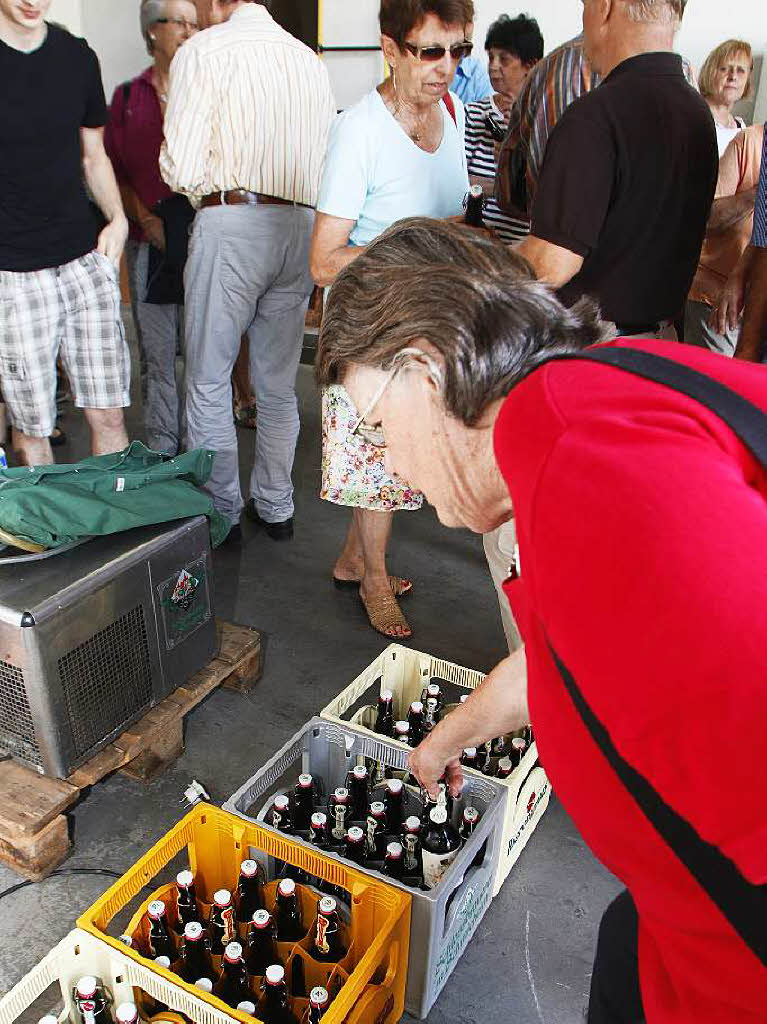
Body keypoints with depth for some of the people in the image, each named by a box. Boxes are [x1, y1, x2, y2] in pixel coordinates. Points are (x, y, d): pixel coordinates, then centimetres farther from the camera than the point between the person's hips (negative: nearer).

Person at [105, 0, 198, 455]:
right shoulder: (128, 96, 13)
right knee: (157, 352, 4)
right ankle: (161, 450, 14)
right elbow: (114, 171, 11)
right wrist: (145, 217, -5)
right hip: (148, 240, 2)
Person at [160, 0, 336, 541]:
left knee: (209, 383, 6)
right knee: (279, 384, 13)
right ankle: (276, 506, 23)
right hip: (301, 224, 6)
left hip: (230, 224, -5)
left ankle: (221, 515, 12)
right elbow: (329, 157, 12)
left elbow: (180, 166, -8)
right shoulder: (310, 59, 13)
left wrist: (206, 184, 11)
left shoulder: (204, 50, -2)